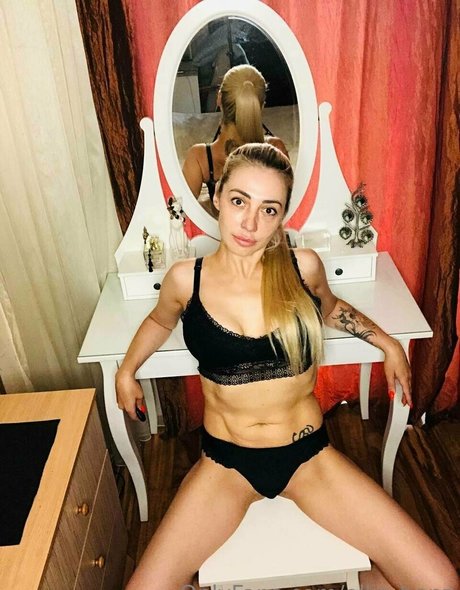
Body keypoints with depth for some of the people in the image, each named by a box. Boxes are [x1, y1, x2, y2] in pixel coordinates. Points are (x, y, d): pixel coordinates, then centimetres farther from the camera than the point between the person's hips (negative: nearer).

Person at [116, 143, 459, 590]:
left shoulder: (304, 267, -10)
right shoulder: (185, 279, -10)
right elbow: (159, 321, 15)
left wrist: (388, 344, 12)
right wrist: (126, 371, 15)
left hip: (307, 454, 0)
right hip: (225, 461, 0)